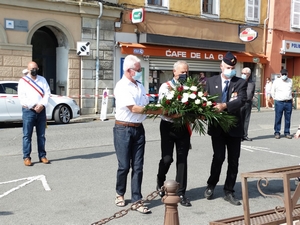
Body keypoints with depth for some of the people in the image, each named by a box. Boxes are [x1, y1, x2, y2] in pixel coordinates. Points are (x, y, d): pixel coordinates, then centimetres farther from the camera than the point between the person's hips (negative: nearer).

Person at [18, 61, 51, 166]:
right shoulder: (23, 81, 2)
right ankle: (26, 157, 1)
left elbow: (47, 94, 6)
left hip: (41, 110, 3)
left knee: (41, 135, 8)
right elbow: (21, 97, -6)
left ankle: (42, 156, 14)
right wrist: (33, 106, -15)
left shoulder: (42, 80, 13)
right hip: (28, 110, -3)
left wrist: (42, 105, -11)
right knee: (27, 135, -3)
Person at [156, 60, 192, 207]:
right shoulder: (166, 87, -5)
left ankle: (181, 193, 15)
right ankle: (160, 182, 29)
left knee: (182, 159, 6)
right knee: (167, 158, -2)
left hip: (184, 127, 3)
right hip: (169, 126, -3)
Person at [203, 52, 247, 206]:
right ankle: (211, 185, 19)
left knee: (233, 161, 6)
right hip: (217, 127, -1)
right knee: (218, 157, -6)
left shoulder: (240, 83, 1)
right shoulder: (211, 81, 6)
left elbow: (241, 100, -15)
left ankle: (229, 192, 20)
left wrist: (225, 105, -29)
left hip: (234, 127, 1)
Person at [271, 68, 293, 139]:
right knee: (278, 118, -2)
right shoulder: (276, 81, -1)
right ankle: (277, 132, 6)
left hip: (288, 102, 3)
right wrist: (276, 99, 8)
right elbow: (273, 92, 8)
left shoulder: (290, 81, 9)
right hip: (279, 102, -3)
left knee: (288, 119, 5)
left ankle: (287, 133, 14)